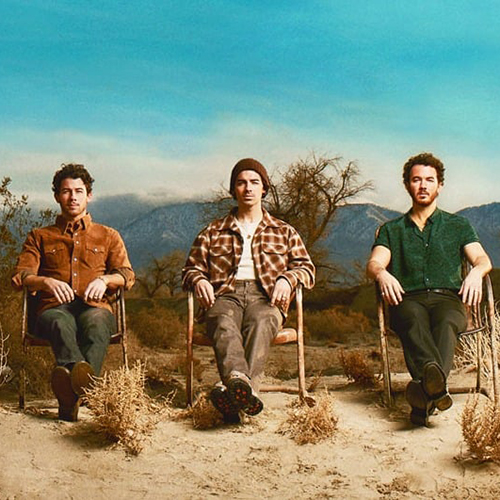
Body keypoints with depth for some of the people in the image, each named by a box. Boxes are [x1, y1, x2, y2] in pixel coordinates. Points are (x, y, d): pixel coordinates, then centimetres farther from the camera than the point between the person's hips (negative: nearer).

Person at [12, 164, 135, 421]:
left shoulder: (108, 236, 28)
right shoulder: (39, 236, 27)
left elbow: (127, 275, 14)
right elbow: (20, 276, 12)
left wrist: (104, 279, -10)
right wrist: (47, 281, -12)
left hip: (95, 307, 0)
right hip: (54, 308, 0)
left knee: (96, 322, -40)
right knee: (61, 323, -40)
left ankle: (70, 397, -65)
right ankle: (81, 376, -70)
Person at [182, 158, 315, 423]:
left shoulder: (284, 232, 28)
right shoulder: (212, 232, 28)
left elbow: (307, 268, 19)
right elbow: (191, 267, 23)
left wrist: (287, 278, -5)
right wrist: (198, 280, -3)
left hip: (264, 295, 0)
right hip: (225, 294, 1)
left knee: (261, 323, -39)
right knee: (224, 324, -38)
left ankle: (232, 388, -63)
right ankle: (239, 379, -67)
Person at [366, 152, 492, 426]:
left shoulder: (458, 225, 25)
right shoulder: (391, 229, 25)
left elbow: (482, 258, 9)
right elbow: (374, 263, 7)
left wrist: (476, 271, -18)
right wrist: (382, 273, -20)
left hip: (447, 298, 0)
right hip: (408, 300, 0)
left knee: (446, 323, -37)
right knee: (414, 322, -37)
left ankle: (426, 387, -61)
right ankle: (436, 386, -63)